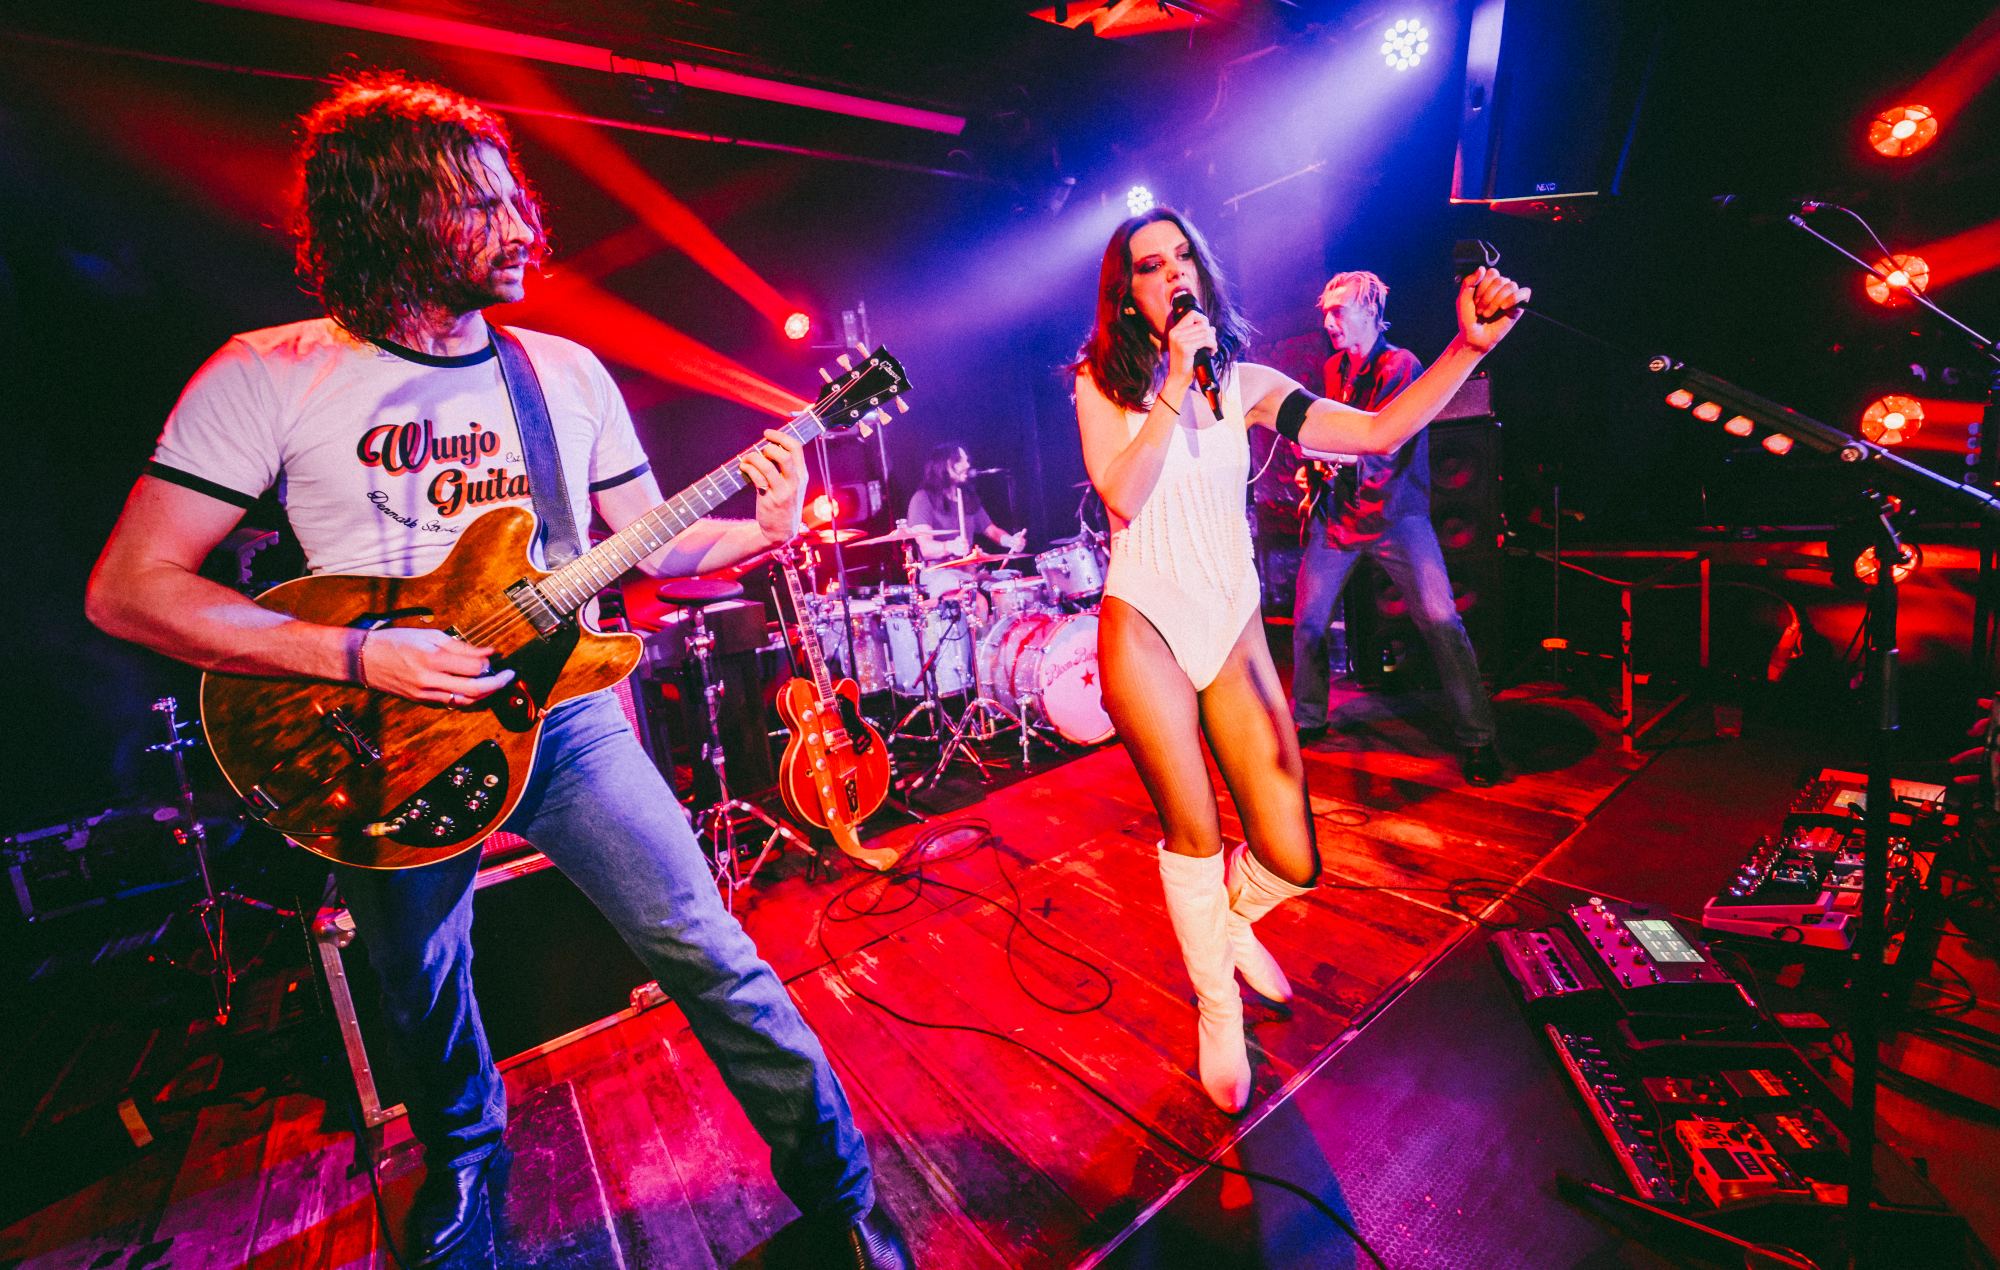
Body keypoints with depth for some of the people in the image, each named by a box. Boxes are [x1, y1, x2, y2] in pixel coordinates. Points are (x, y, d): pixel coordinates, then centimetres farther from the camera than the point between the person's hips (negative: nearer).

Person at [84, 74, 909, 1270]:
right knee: (423, 1001, 21)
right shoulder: (266, 376, -5)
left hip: (562, 712, 1)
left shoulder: (568, 370, 5)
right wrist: (358, 656, -20)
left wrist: (759, 529, -14)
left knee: (710, 954, -4)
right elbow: (128, 588, -6)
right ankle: (465, 1155, 55)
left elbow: (647, 541, 5)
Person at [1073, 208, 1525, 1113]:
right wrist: (1176, 380, -16)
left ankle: (1228, 914, 38)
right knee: (1193, 837, 6)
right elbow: (1122, 499, -17)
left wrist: (1471, 344, -13)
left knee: (1292, 861, 0)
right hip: (1144, 627, -2)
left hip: (1233, 624, 3)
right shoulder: (1102, 382, 0)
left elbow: (1379, 433, -3)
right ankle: (1219, 1012, 33)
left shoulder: (1243, 383, 5)